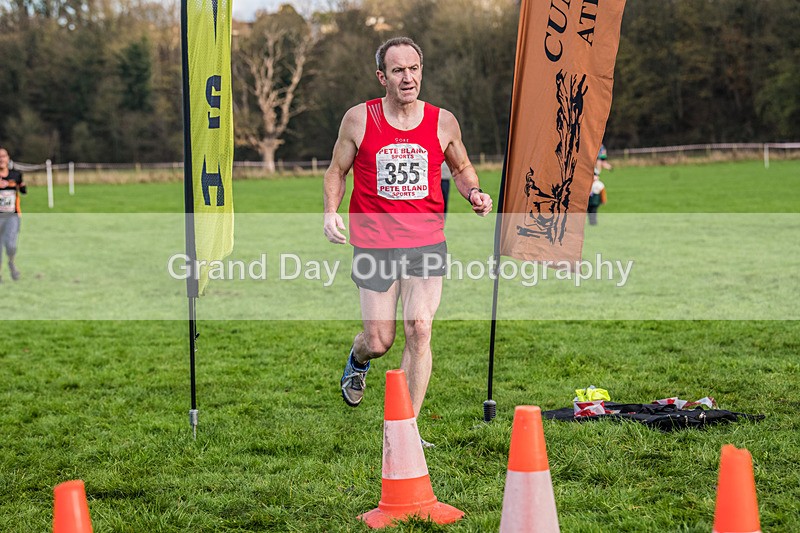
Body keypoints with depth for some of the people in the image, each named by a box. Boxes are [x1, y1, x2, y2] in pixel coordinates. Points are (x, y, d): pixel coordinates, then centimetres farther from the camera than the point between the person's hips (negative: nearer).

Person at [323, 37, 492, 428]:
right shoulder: (359, 119, -1)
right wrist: (331, 211, -7)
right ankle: (358, 358, 42)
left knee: (419, 330, -11)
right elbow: (337, 170, 10)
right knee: (379, 341, 2)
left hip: (426, 242, 1)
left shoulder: (443, 122, 3)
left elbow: (461, 167, 19)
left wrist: (473, 193, -1)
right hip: (373, 244, -1)